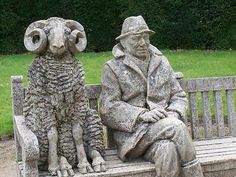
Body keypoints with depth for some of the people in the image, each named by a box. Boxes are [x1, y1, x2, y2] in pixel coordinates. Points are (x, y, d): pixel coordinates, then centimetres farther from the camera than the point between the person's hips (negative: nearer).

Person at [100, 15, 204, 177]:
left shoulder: (161, 62, 16)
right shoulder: (113, 68, 3)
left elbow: (179, 96, 17)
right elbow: (108, 109, -6)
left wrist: (174, 113, -6)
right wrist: (143, 115, -17)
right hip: (131, 132, -3)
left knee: (168, 150, -32)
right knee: (176, 127, -28)